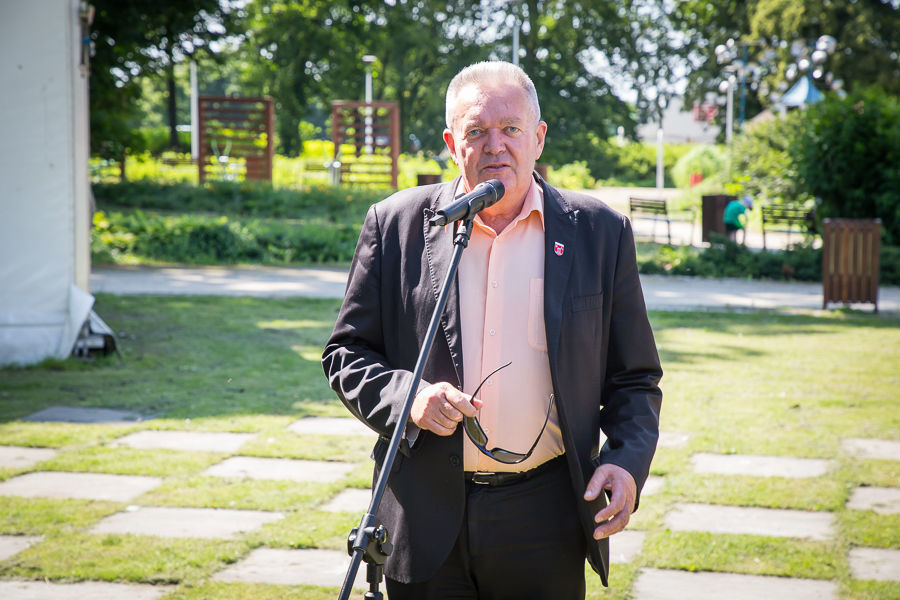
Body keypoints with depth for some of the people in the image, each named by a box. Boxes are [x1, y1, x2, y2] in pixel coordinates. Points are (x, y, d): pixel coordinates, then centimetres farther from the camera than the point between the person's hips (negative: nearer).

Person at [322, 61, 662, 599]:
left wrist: (627, 462, -9)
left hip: (546, 519, 0)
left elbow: (635, 378, 7)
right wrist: (407, 397, -13)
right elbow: (347, 352, 6)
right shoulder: (397, 225, 2)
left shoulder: (600, 232, 3)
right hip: (425, 517, 0)